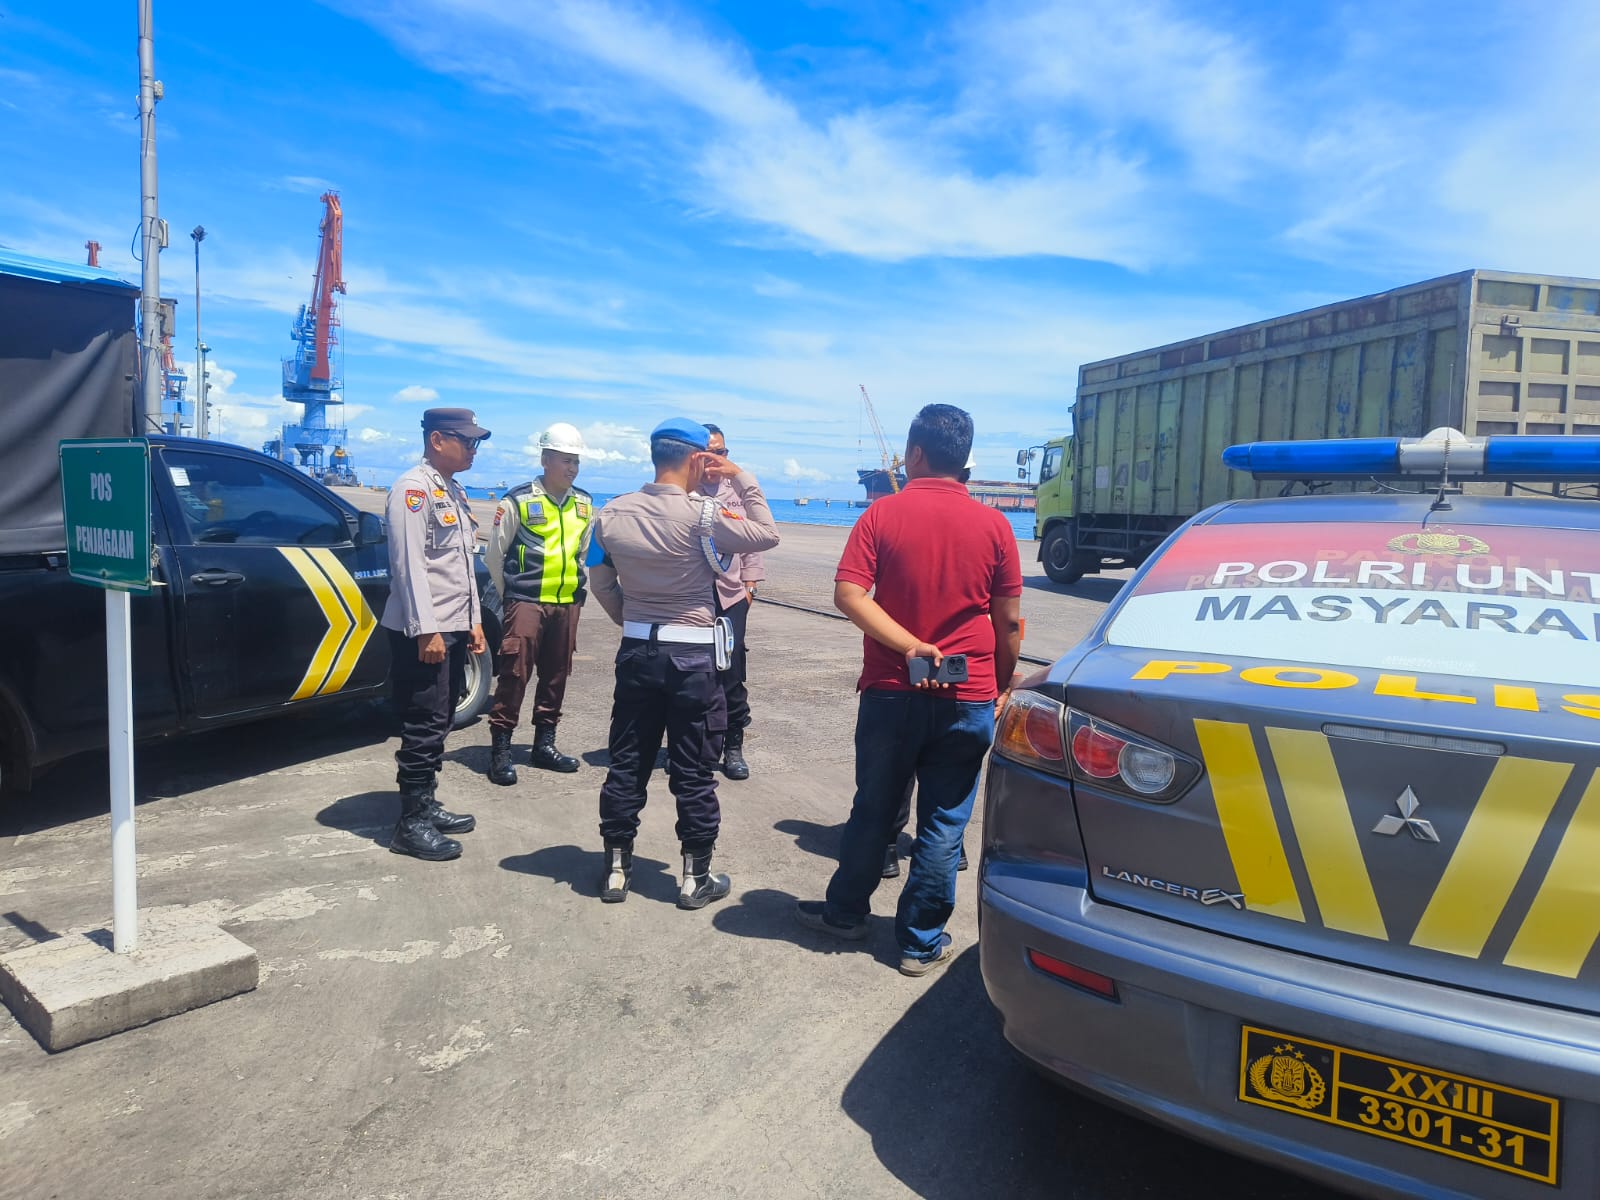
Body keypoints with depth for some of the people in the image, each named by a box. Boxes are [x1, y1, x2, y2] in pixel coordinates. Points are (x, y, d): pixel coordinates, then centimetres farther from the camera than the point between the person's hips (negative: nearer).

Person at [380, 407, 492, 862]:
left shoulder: (455, 493, 17)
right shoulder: (413, 488, -12)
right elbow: (409, 563, -20)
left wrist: (473, 620, 17)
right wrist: (426, 630, -24)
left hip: (453, 628, 9)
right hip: (421, 631, -9)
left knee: (438, 724, 15)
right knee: (423, 728, -5)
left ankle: (426, 805, 26)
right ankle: (411, 824, 2)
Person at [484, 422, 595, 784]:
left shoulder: (584, 504, 9)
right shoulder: (518, 501, -8)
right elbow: (494, 553, -1)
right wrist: (510, 595, 4)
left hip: (567, 604, 5)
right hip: (526, 602, -5)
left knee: (556, 675, 11)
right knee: (515, 673, -7)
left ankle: (544, 744, 22)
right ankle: (500, 748, 1)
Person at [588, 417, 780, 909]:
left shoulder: (612, 514, 1)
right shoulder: (702, 514, -16)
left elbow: (601, 584, 8)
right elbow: (767, 535, -7)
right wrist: (742, 478, -3)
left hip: (636, 651, 5)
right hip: (691, 656, -4)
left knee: (626, 763, 13)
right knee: (693, 771, 6)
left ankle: (615, 869, 23)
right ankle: (696, 878, 16)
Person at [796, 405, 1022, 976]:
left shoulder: (884, 513, -6)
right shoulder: (993, 525, -3)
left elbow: (849, 594, -15)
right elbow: (1009, 620, 0)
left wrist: (910, 645, -16)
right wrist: (1002, 687, 12)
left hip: (891, 694, 0)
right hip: (968, 700, 0)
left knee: (873, 809, 16)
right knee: (943, 823, 10)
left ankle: (846, 911, 33)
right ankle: (922, 942, 20)